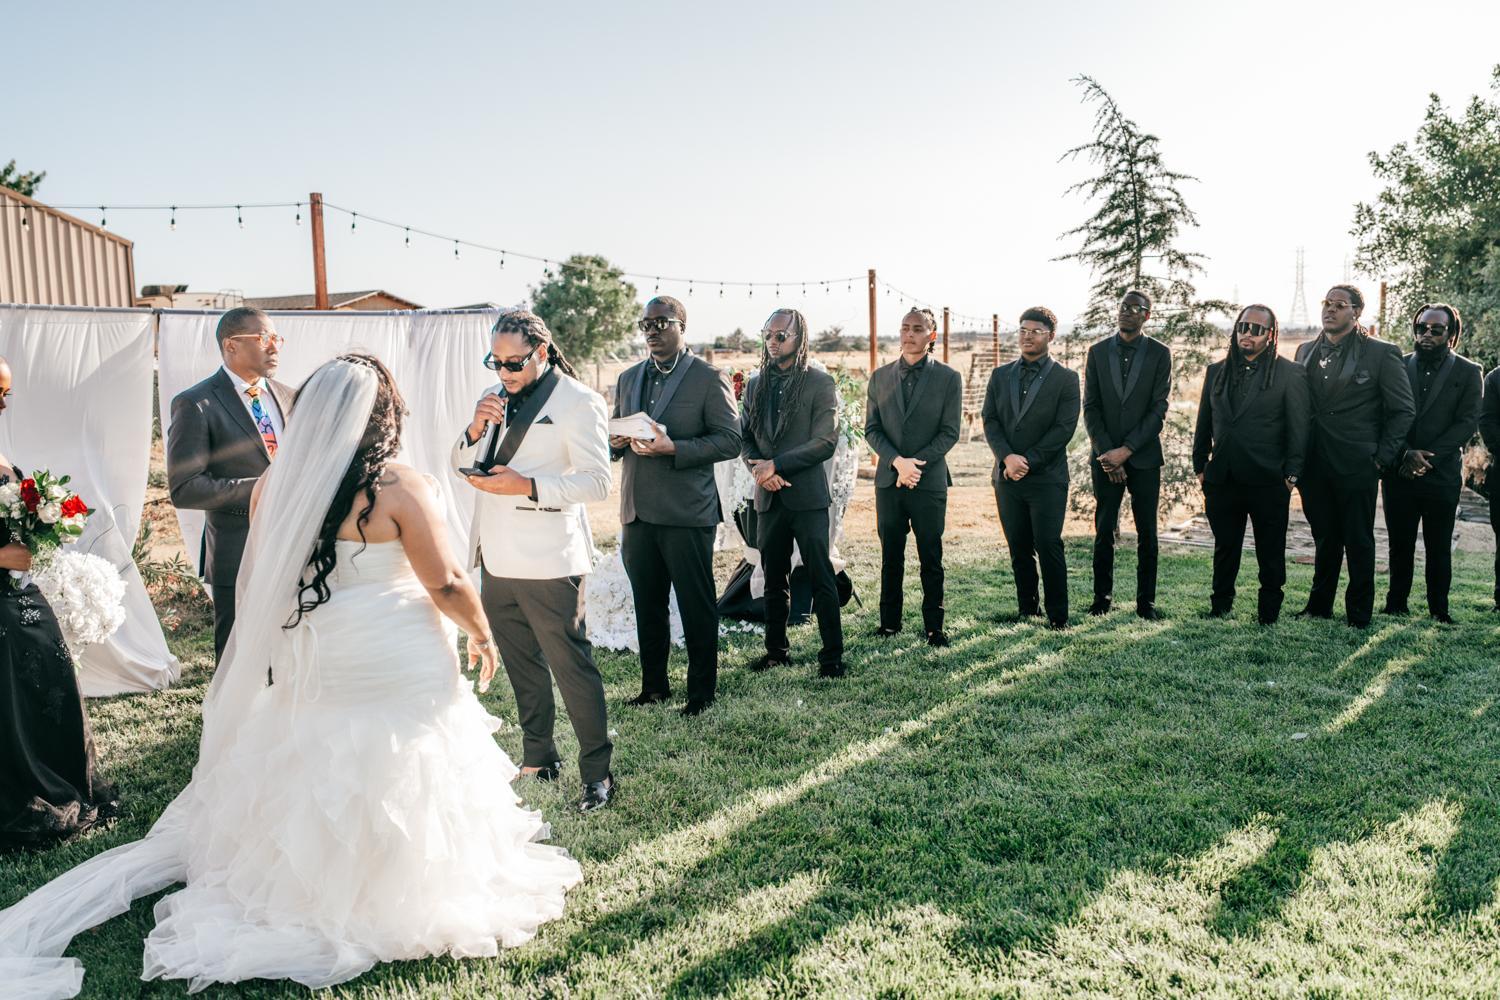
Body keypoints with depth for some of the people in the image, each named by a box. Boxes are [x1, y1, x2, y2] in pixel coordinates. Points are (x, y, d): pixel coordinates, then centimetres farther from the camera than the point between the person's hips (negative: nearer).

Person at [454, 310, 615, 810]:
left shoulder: (579, 402, -9)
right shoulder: (496, 397, 13)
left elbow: (597, 481, -16)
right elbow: (462, 465, 14)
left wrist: (527, 485, -23)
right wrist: (476, 429, -6)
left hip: (549, 563, -7)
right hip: (496, 559, 7)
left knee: (571, 666, -3)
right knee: (522, 666, 17)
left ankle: (597, 771, 9)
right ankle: (539, 757, 32)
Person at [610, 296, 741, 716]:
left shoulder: (709, 378, -2)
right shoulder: (628, 379, 16)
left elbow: (730, 441, -9)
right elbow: (614, 438, 23)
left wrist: (673, 449, -20)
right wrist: (617, 441, -2)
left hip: (686, 512, -5)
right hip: (636, 512, 6)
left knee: (696, 607, 3)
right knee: (647, 605, 14)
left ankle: (702, 691, 15)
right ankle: (654, 685, 27)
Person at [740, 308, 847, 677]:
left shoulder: (820, 383, -4)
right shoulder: (755, 385, 11)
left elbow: (825, 442, -11)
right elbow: (745, 437, 11)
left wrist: (776, 464, -15)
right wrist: (760, 471, -8)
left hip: (807, 495, -5)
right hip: (769, 496, 5)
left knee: (821, 579, -2)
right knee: (774, 581, 12)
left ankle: (833, 656, 4)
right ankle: (776, 650, 23)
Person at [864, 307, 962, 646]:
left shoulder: (948, 378, 1)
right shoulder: (880, 377, 9)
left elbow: (950, 433, -3)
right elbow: (871, 429, 5)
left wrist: (916, 464, -13)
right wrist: (898, 462, -11)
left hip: (929, 481, -2)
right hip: (888, 479, 3)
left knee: (931, 559, 3)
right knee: (890, 557, 9)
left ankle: (933, 626, 11)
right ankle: (889, 622, 18)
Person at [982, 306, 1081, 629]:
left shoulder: (1066, 379, 1)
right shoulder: (1000, 375, 12)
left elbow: (1064, 429, -7)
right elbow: (990, 421, 4)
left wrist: (1028, 462, -14)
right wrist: (1007, 457, -12)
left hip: (1047, 478, -4)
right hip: (1007, 477, 4)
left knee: (1048, 547, -6)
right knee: (1019, 549, 8)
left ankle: (1057, 617, 4)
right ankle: (1027, 611, 19)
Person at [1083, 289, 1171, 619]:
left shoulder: (1160, 353, 2)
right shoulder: (1098, 352, 7)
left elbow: (1158, 409, -5)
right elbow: (1090, 407, 3)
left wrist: (1126, 450, -13)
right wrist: (1106, 453, -7)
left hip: (1143, 457, -1)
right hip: (1105, 457, 1)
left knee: (1146, 533, 3)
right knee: (1104, 532, 4)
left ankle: (1146, 601, 10)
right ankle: (1101, 598, 13)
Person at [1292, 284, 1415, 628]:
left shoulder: (1381, 354, -4)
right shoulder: (1306, 351, 10)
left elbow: (1403, 410, -3)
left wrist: (1381, 458, -8)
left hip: (1356, 467, -4)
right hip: (1314, 466, 4)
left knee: (1359, 542, 5)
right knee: (1325, 539, 15)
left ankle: (1359, 616, 15)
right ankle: (1319, 607, 26)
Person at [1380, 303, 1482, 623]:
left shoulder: (1468, 373, 3)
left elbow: (1468, 423, -5)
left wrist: (1427, 457, -15)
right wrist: (1406, 454, -13)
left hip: (1442, 474, -1)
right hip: (1398, 473, 1)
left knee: (1439, 547, 6)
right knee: (1400, 544, 8)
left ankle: (1439, 609, 14)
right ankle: (1396, 604, 17)